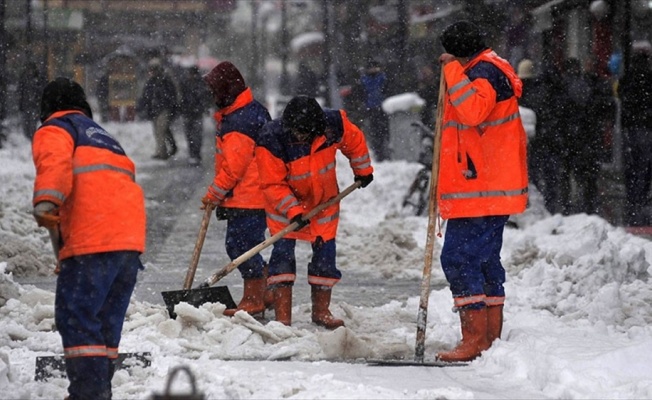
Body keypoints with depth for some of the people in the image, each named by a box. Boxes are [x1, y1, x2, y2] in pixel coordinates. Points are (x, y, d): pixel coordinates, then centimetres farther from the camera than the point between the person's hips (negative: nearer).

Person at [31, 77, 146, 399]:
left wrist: (45, 203, -27)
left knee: (75, 318, -8)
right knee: (106, 322, 16)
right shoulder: (102, 136, 35)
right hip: (131, 238, 8)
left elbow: (54, 164, -12)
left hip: (92, 240, -8)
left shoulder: (54, 131, 10)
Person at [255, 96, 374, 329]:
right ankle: (282, 316, -8)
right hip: (284, 205, -3)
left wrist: (362, 170, 14)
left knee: (325, 253, 6)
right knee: (283, 254, -11)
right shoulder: (271, 141, -30)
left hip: (324, 201, 3)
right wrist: (293, 211, -32)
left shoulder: (334, 125, -22)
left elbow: (354, 141, 2)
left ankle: (321, 311, 20)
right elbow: (273, 184, -24)